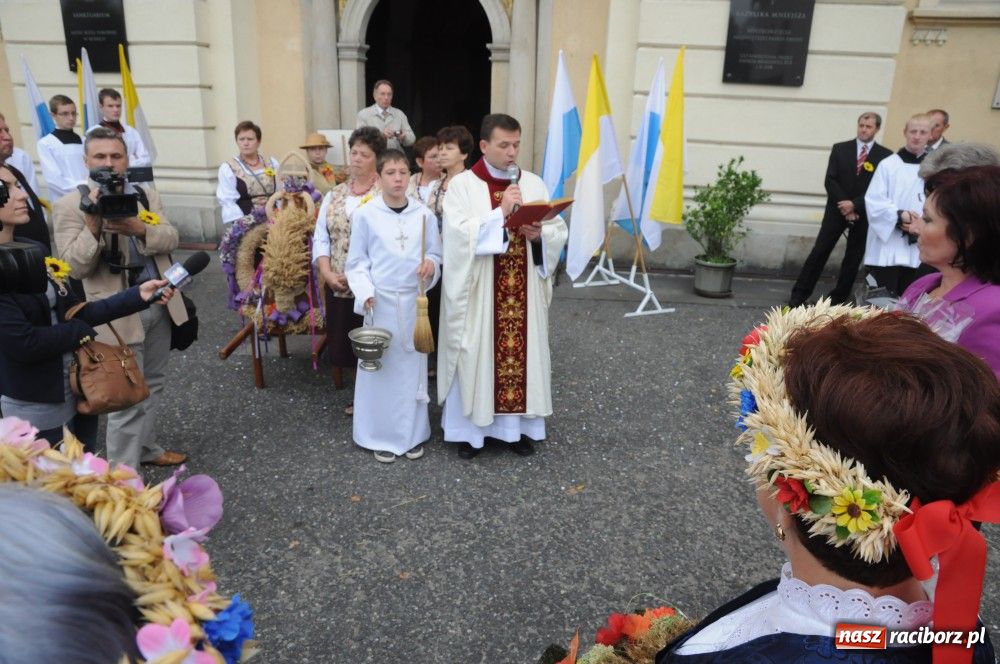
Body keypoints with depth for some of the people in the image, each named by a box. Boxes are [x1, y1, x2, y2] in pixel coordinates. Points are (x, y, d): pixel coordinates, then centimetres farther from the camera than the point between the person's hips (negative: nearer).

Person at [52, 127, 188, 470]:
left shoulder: (148, 196, 9)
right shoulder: (71, 205, -7)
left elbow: (171, 239, -3)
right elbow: (76, 266, -13)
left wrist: (140, 229, -23)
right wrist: (93, 226, -28)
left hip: (160, 303, 6)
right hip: (120, 312, -5)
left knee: (152, 386, 18)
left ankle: (147, 448, 36)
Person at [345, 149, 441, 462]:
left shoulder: (424, 213, 2)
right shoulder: (365, 214, -3)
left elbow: (436, 255, 9)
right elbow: (356, 262, 0)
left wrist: (431, 265, -13)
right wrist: (366, 293, -15)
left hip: (414, 301, 2)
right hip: (380, 302, -2)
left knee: (413, 366, 9)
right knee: (381, 366, 3)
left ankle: (413, 433, 23)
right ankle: (381, 436, 18)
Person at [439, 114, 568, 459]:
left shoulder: (533, 183, 8)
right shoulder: (462, 185, -3)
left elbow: (559, 230, 4)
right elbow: (459, 234, -17)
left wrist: (539, 234, -16)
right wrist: (501, 212, -20)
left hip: (523, 292, 4)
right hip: (478, 290, -3)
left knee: (523, 351, 9)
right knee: (477, 354, 3)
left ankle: (519, 425, 23)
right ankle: (470, 428, 17)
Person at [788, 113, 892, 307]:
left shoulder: (885, 155, -2)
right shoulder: (840, 149, 3)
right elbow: (830, 181, -3)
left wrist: (854, 205, -16)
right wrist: (844, 205, -12)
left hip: (864, 214, 0)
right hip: (837, 210, 0)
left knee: (853, 258, 5)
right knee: (819, 251, -3)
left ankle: (838, 298, 14)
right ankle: (799, 294, 1)